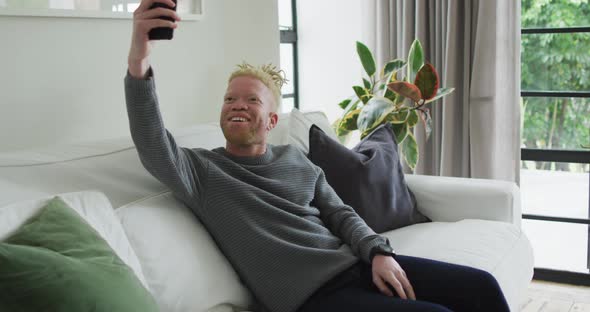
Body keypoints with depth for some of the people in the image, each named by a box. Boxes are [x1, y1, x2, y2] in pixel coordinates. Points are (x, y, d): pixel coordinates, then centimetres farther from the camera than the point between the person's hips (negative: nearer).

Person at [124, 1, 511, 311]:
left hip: (355, 264, 6)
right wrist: (139, 64, -36)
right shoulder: (202, 171, -1)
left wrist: (378, 252, -6)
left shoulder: (295, 158, 16)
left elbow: (341, 214, 15)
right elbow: (153, 147, -21)